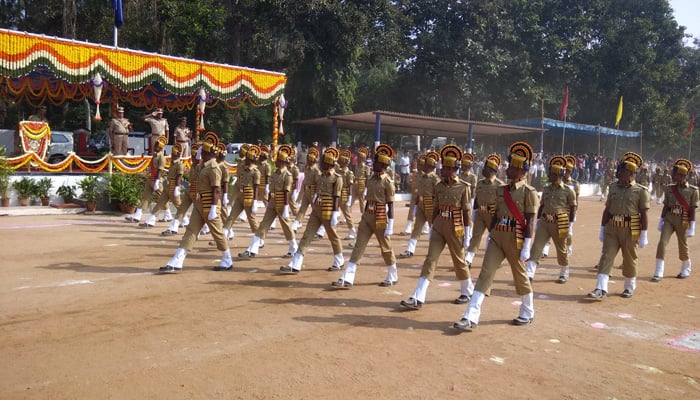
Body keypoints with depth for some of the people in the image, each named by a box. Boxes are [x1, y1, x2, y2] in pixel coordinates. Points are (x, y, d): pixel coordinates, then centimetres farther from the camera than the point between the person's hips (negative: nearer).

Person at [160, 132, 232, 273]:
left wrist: (213, 209, -25)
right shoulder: (205, 166, 13)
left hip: (209, 205, -10)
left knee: (217, 233, 3)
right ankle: (176, 263, 4)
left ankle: (227, 262, 18)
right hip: (199, 204, 10)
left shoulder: (213, 167, -16)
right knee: (190, 231, 5)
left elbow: (216, 190, -21)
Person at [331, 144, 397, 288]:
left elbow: (390, 205, -12)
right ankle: (347, 280, -1)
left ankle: (392, 277, 29)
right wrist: (364, 217, 16)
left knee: (386, 248, 9)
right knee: (358, 246, 1)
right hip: (367, 217, 6)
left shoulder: (388, 182, -12)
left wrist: (390, 226, -15)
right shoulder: (371, 179, 7)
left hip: (380, 218, -6)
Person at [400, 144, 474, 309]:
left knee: (459, 261, 11)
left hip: (455, 228, -4)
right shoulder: (439, 186, 5)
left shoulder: (464, 187, -9)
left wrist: (467, 232, -9)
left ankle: (467, 292, 35)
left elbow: (467, 211, -8)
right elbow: (436, 208, 10)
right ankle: (417, 299, -5)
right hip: (438, 227, 5)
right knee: (430, 260, -2)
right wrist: (432, 227, 11)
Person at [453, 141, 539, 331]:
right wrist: (490, 237, 15)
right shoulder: (501, 190, 11)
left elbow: (530, 221, -11)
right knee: (485, 274, -3)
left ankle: (528, 313, 34)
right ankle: (471, 318, -7)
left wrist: (526, 247, -15)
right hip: (497, 237, 5)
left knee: (520, 276, 10)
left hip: (515, 239, -5)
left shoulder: (529, 192, -7)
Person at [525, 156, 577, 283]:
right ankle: (529, 274, -9)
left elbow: (573, 208, -3)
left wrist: (570, 226, -8)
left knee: (561, 250, 10)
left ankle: (564, 275, 30)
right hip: (544, 222, 4)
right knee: (536, 247, -7)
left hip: (559, 224, -4)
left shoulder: (568, 190, -4)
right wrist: (537, 222, 10)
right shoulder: (546, 189, 9)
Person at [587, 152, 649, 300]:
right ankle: (601, 289, -5)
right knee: (606, 257, -4)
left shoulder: (641, 191, -5)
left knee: (629, 259, 10)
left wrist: (643, 235, -7)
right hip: (612, 228, 3)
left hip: (630, 230, -3)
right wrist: (602, 229, 8)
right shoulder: (613, 187, 7)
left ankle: (629, 287, 29)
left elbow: (643, 214, -5)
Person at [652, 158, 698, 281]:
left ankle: (685, 270, 38)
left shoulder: (693, 190, -5)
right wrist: (661, 221, 7)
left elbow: (692, 210, -7)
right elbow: (666, 206, 8)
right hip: (669, 219, 2)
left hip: (683, 221, -2)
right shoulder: (670, 188, 4)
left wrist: (691, 227, -9)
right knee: (662, 242, -11)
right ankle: (659, 273, -9)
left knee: (683, 246, 12)